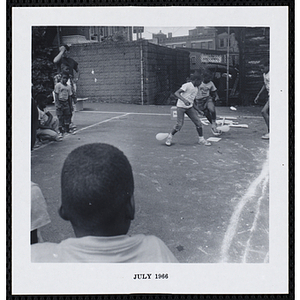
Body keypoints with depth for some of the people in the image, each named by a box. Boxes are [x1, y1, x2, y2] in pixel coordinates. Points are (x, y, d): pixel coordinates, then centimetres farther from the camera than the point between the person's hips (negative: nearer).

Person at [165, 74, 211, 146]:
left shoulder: (196, 88, 11)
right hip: (181, 107, -7)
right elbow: (176, 93, -24)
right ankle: (170, 137, 13)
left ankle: (201, 139, 11)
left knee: (198, 122, -1)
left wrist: (195, 110, 20)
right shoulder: (187, 85, -15)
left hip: (190, 107, 7)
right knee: (179, 125, -11)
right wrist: (184, 100, -38)